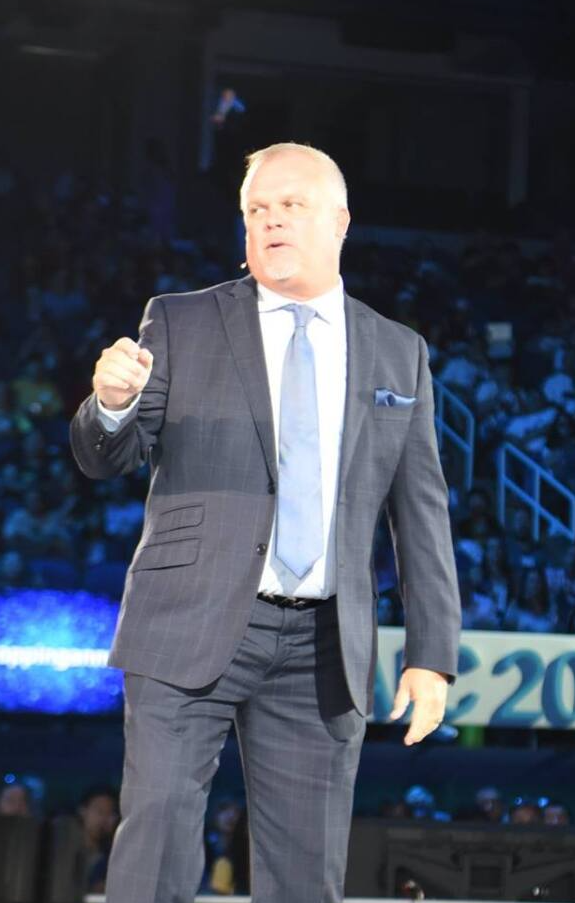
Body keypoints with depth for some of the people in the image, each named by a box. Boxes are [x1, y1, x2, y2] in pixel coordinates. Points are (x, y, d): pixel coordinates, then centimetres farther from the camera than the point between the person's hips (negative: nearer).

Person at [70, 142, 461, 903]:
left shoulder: (398, 355, 11)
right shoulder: (180, 325, 6)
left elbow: (421, 512, 11)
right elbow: (104, 458, 2)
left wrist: (433, 655, 3)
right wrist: (112, 403, -22)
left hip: (324, 650, 2)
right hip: (192, 631, -2)